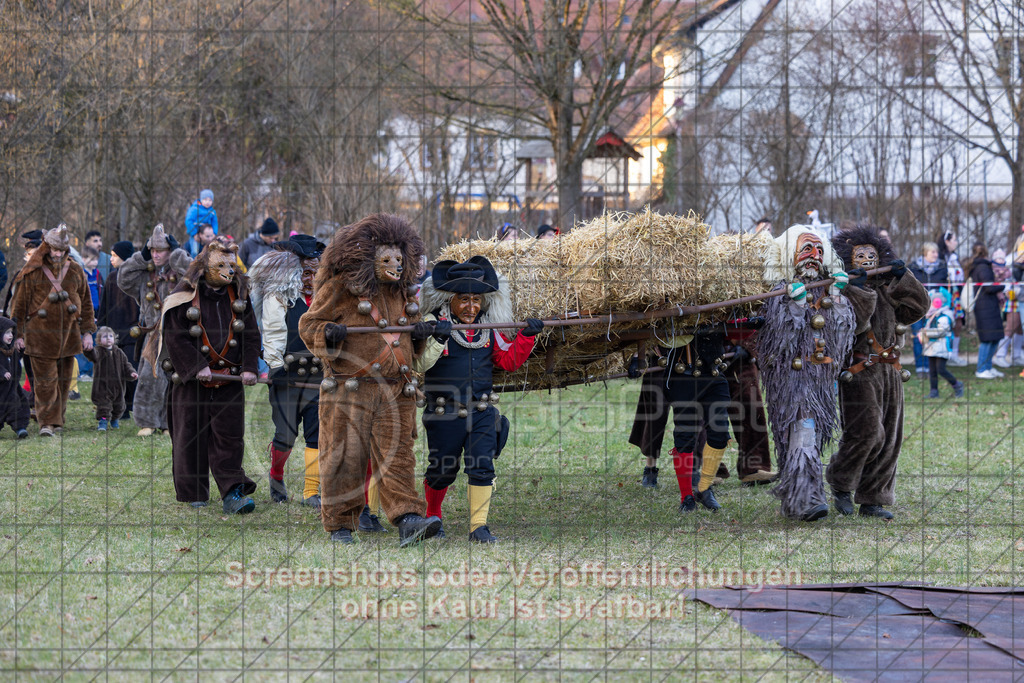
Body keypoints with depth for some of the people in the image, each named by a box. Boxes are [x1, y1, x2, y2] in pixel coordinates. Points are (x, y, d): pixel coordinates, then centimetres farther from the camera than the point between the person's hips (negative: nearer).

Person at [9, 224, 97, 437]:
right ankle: (47, 422, -8)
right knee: (45, 380, -8)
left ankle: (58, 420, 17)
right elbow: (20, 303, 1)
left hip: (68, 334, 4)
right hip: (40, 335, -4)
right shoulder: (32, 272, -3)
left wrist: (87, 331, 10)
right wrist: (18, 334, -1)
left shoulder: (75, 271, 7)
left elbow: (86, 303, 14)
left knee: (64, 379, 8)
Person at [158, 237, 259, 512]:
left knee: (230, 435, -3)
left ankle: (232, 493, -6)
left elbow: (250, 335, 8)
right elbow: (176, 337, -11)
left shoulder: (239, 296, 8)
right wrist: (197, 367, -18)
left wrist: (249, 368, -5)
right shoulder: (184, 296, -6)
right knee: (190, 436, 2)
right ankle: (192, 494, 12)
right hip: (191, 378, -3)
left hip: (230, 378, 3)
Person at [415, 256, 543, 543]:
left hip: (482, 412, 3)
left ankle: (479, 526, -5)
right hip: (445, 414, -3)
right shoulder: (433, 323, -8)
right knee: (442, 471, 9)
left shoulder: (489, 326, 7)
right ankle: (431, 516, 34)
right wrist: (437, 339, -30)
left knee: (482, 467, -10)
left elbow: (508, 360, 13)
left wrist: (526, 336, 1)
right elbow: (419, 365, -17)